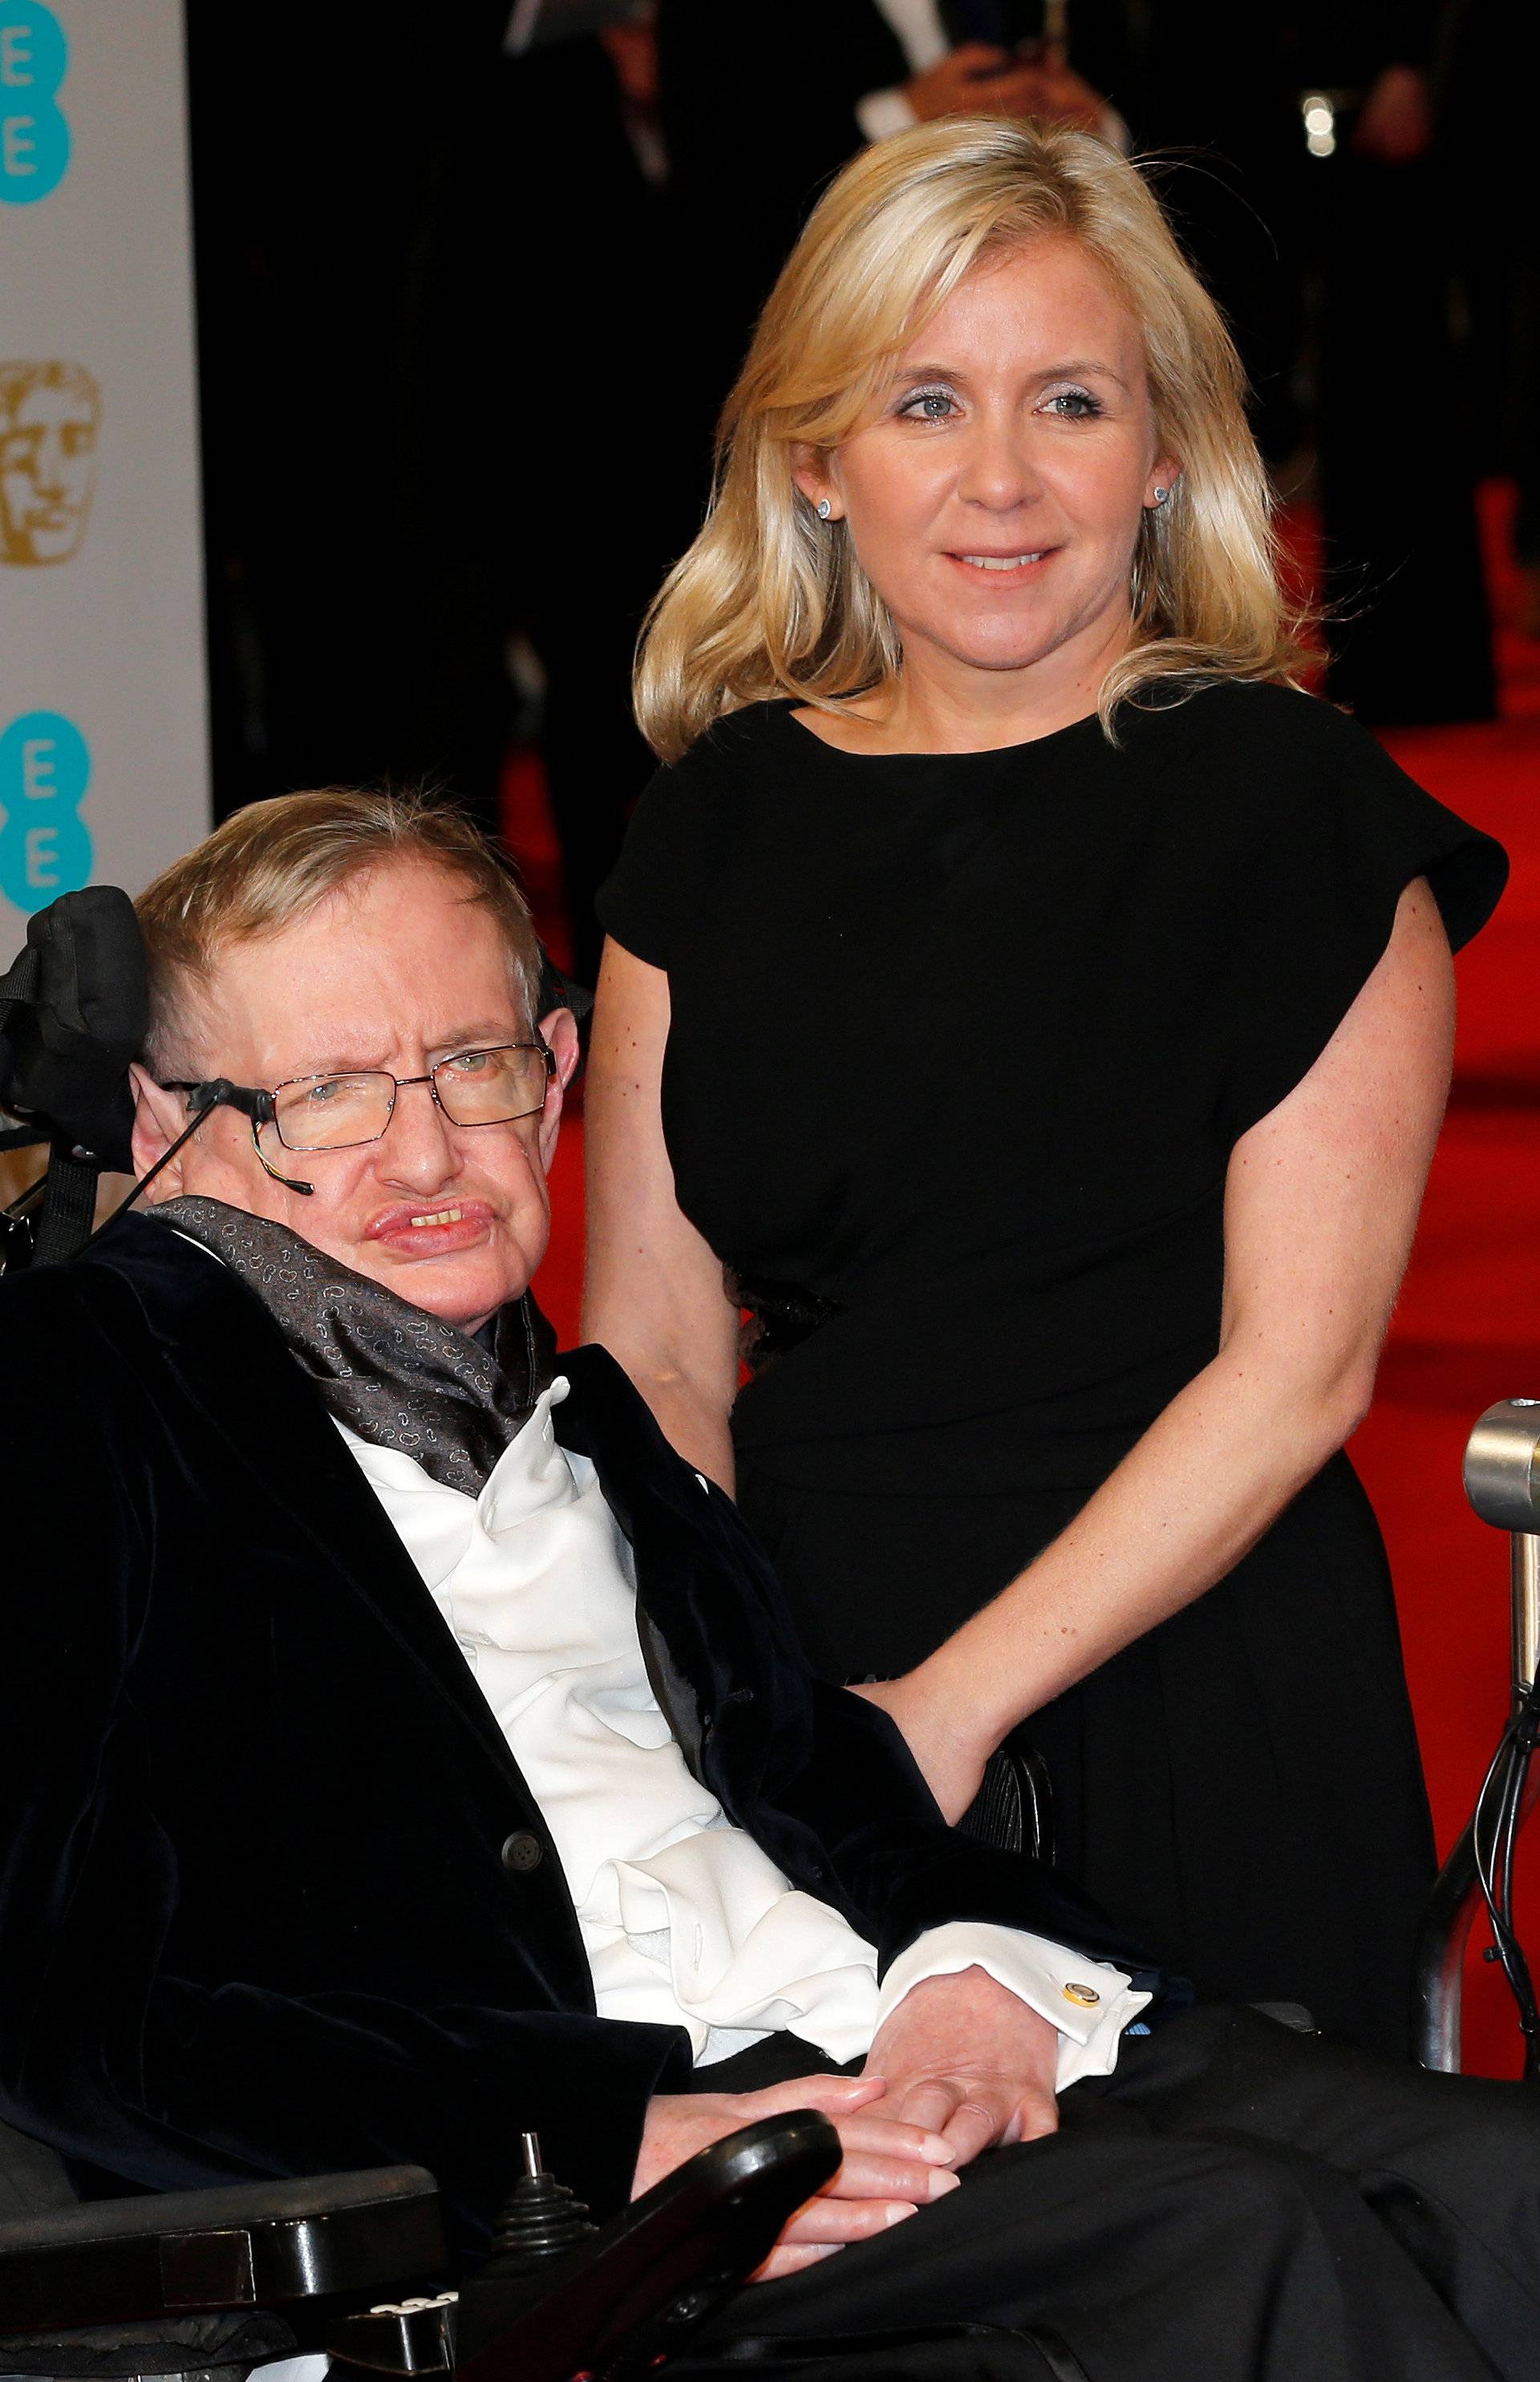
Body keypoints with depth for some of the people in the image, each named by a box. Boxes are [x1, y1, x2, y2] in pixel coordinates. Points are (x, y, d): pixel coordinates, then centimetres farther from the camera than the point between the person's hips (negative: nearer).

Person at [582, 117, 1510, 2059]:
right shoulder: (726, 818, 8)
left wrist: (957, 1700, -15)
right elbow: (652, 1354, 6)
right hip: (793, 1673, 3)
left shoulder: (1290, 804, -4)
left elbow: (1296, 1370, -9)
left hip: (1184, 1693, -3)